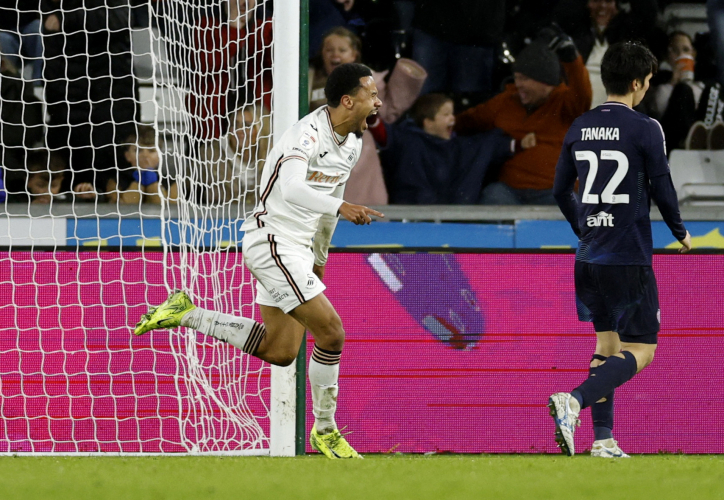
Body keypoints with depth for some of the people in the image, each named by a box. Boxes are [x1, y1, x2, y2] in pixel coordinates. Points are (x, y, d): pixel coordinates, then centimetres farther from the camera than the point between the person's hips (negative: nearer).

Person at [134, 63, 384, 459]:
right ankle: (325, 431, 2)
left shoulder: (352, 144, 9)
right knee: (331, 333, -13)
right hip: (272, 242, -10)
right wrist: (340, 208, -51)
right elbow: (292, 189, -37)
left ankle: (186, 313, 20)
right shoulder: (308, 133, -20)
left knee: (279, 352, 9)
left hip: (297, 248, 10)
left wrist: (320, 257, 31)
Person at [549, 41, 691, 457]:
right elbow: (662, 189, -6)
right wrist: (681, 232, 12)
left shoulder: (580, 128, 7)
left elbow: (561, 191, 14)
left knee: (607, 345, 16)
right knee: (640, 351, -3)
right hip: (630, 259, -6)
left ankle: (603, 438, 10)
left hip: (590, 256, 7)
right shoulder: (645, 129, -10)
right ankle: (574, 400, -24)